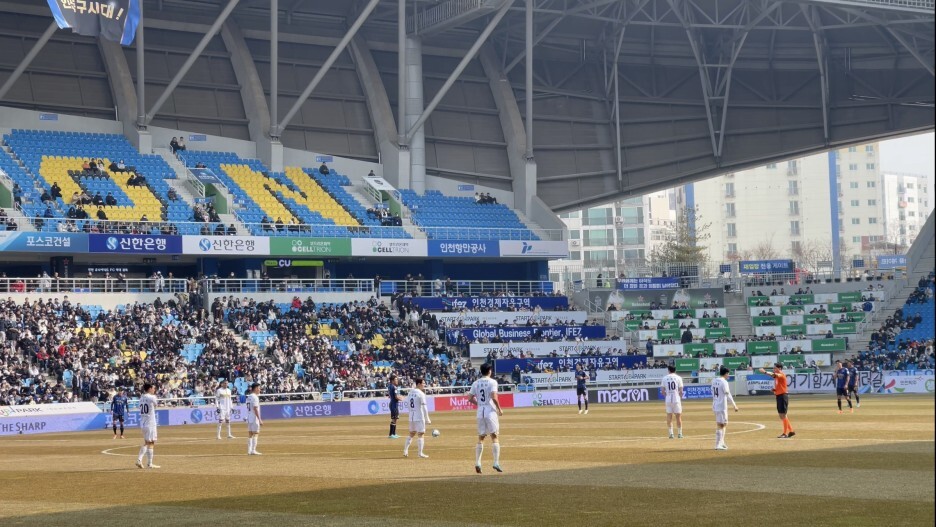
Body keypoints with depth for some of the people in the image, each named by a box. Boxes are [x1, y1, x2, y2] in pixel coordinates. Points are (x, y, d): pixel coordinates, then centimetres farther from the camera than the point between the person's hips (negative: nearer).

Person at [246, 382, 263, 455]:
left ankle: (249, 451, 12)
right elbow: (255, 409, -19)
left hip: (249, 418, 9)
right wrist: (260, 419, -20)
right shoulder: (255, 397, -14)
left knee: (250, 434, 11)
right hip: (254, 418, -9)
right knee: (255, 433, -6)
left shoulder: (249, 397, 14)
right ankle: (253, 451, -9)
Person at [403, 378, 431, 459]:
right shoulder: (420, 394, -12)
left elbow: (408, 406, 13)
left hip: (411, 417, 7)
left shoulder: (410, 393, 10)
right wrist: (427, 419, -9)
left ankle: (405, 451, 13)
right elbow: (424, 408, -13)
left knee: (411, 434, 17)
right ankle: (420, 453, -3)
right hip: (419, 417, -7)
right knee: (421, 434, -1)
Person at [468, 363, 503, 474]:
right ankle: (496, 463, -8)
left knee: (481, 438, 11)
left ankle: (477, 463, 3)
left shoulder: (476, 383, 8)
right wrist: (499, 409, -6)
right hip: (491, 411, -4)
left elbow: (470, 398, 7)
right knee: (494, 437, -1)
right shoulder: (492, 382, -7)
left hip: (480, 412, 4)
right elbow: (494, 397, -18)